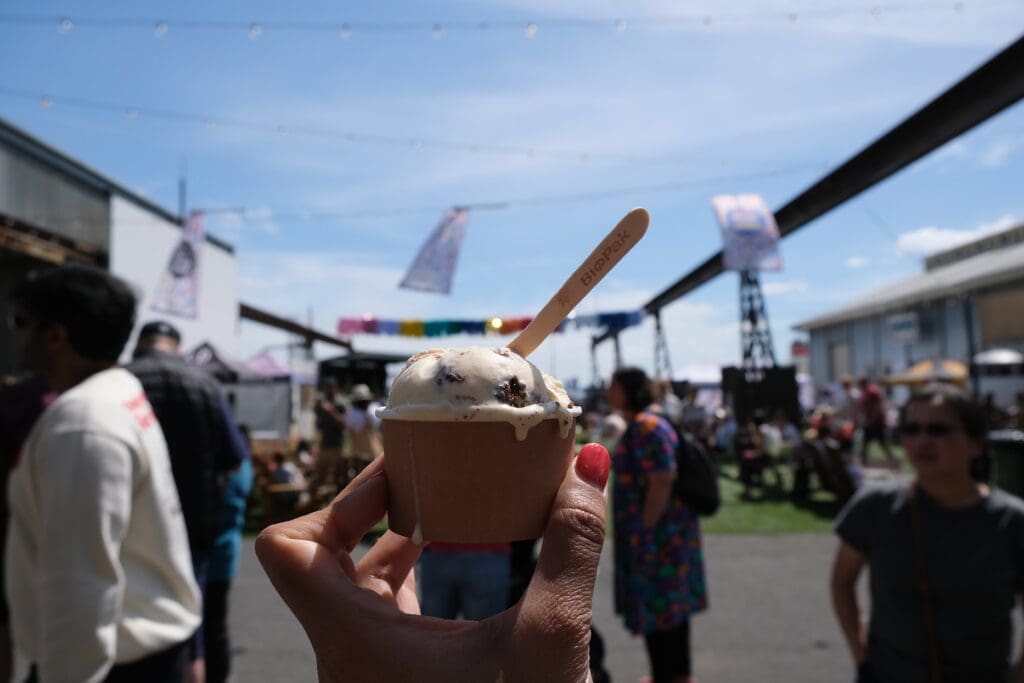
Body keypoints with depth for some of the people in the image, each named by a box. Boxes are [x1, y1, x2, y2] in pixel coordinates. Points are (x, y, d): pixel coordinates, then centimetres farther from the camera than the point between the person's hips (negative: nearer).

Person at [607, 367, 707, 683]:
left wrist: (644, 529, -21)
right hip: (664, 530, 10)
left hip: (656, 531, -10)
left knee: (654, 604, 2)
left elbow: (662, 482, -25)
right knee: (671, 601, 19)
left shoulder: (647, 427, -20)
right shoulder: (638, 425, 11)